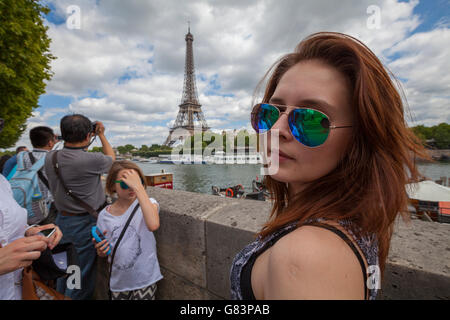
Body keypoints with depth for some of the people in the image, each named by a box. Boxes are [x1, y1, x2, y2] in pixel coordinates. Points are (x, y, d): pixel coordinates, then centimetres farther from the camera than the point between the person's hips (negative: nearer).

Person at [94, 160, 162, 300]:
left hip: (145, 279, -3)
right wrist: (101, 251, -16)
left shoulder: (147, 203, -16)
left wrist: (139, 186, -38)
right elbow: (103, 253, 8)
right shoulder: (104, 215, -5)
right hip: (118, 282, 4)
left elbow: (153, 225, -40)